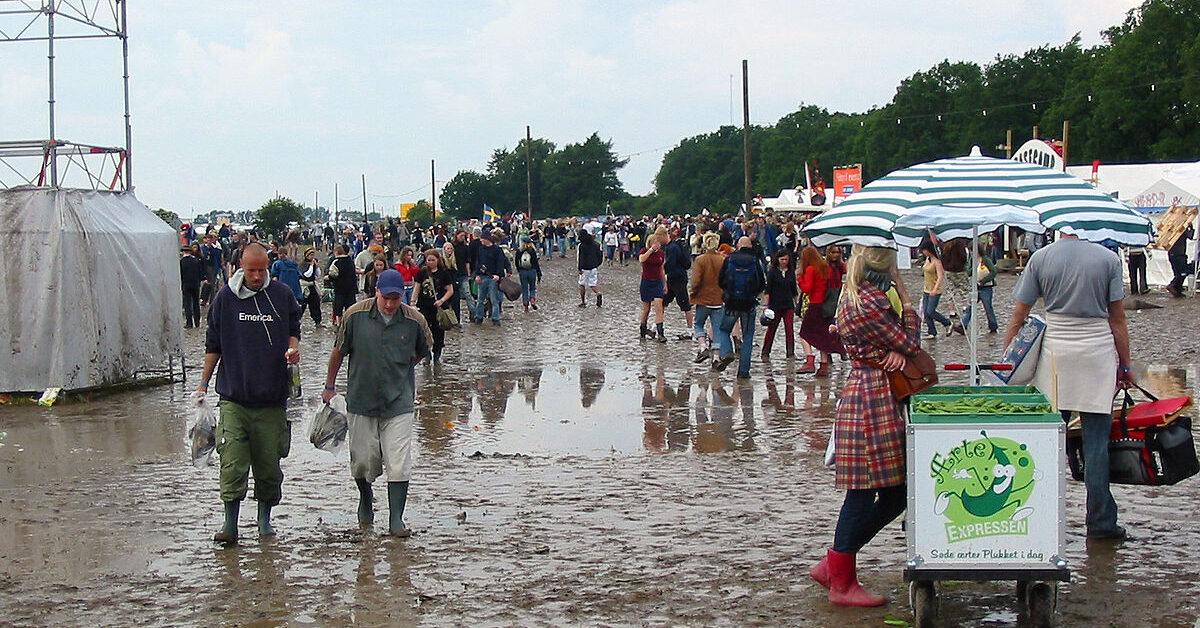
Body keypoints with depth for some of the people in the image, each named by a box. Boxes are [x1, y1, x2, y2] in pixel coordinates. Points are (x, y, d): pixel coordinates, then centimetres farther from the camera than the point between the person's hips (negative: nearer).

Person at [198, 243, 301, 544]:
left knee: (269, 462, 6)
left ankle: (264, 517, 23)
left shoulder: (282, 295, 4)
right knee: (232, 462, -9)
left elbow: (293, 330, 17)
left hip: (272, 396, 1)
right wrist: (203, 384, 9)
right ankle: (230, 522, -3)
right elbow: (213, 344, 10)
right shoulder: (225, 298, 3)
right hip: (233, 395, -1)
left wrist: (293, 347, -5)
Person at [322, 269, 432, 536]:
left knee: (399, 464, -7)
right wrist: (329, 387, 12)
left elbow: (422, 352, 16)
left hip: (399, 402, 0)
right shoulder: (356, 315, -7)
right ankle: (366, 499, 39)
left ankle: (396, 519, 2)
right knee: (363, 461, 9)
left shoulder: (414, 320, -5)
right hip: (361, 400, 0)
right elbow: (339, 351, 6)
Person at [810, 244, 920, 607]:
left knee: (894, 494, 11)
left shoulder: (861, 296, 15)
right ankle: (841, 584, 8)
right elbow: (909, 342, -9)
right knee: (862, 494, -2)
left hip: (878, 401, 10)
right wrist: (905, 297, 0)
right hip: (872, 403, -10)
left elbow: (898, 343, 15)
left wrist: (900, 352, -8)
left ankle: (833, 566, 19)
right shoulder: (867, 304, -17)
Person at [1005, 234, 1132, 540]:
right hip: (1098, 354, -1)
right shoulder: (1108, 259, -2)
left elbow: (1019, 316, 0)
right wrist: (1125, 365, 8)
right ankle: (1100, 522, 4)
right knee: (1096, 441, 2)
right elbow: (1118, 318, 0)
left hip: (1054, 354, 1)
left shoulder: (1040, 258, 0)